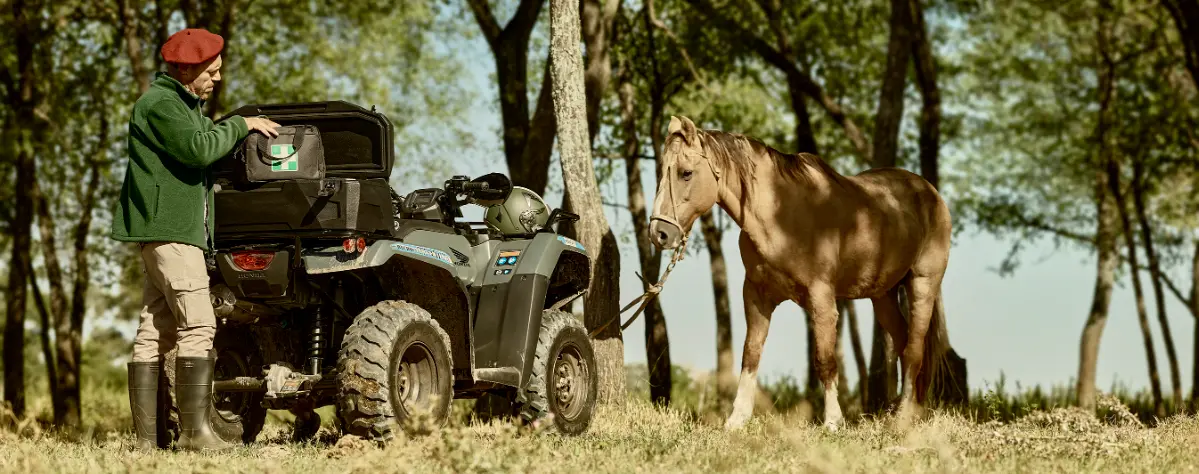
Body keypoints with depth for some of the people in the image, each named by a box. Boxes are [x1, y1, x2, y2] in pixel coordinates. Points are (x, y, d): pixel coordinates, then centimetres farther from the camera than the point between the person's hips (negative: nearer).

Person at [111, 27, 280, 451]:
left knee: (156, 333, 6)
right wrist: (240, 125, -9)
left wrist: (245, 129, 11)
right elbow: (198, 148, -21)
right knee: (198, 325, -16)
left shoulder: (184, 105, 25)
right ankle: (194, 430, -19)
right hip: (169, 229, -11)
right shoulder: (159, 104, -9)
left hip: (171, 230, 11)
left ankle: (146, 437, 5)